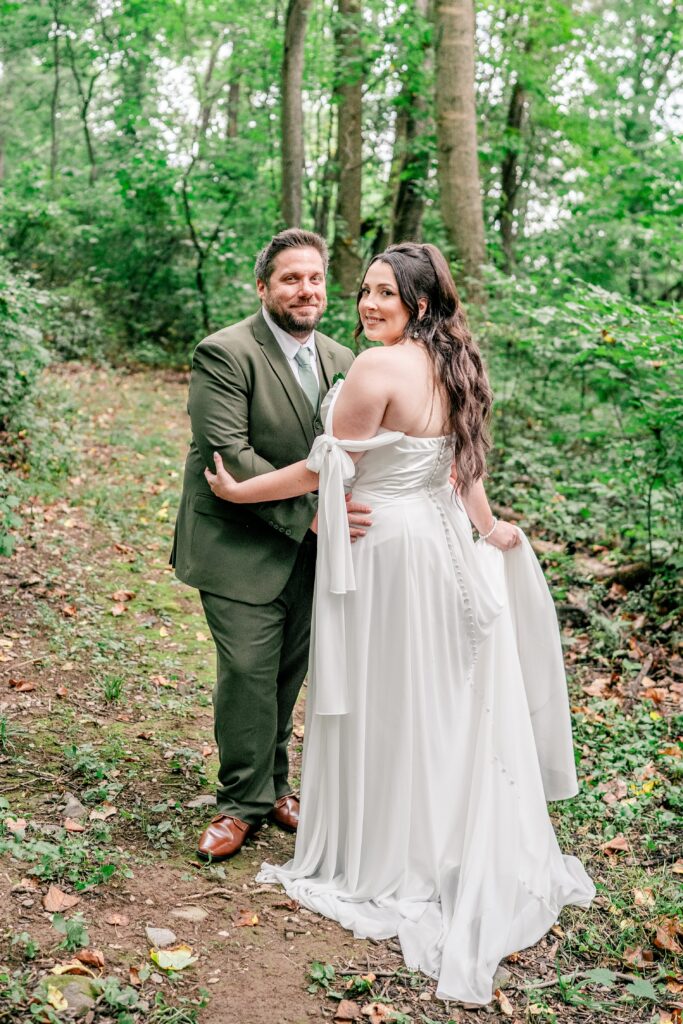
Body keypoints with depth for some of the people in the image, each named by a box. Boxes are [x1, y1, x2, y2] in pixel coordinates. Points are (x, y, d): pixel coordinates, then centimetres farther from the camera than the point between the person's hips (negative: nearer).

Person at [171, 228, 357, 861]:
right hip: (242, 546, -6)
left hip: (311, 551, 6)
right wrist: (307, 512, -25)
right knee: (249, 672, -4)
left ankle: (273, 784, 32)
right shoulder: (225, 353, -13)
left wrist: (350, 510, -6)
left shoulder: (340, 359, 8)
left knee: (289, 672, 14)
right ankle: (242, 802, 15)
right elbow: (228, 453, -21)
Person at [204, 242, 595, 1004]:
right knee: (440, 698, 18)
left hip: (385, 550, -8)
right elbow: (462, 463, 9)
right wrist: (488, 526, 17)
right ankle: (465, 855, 33)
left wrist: (240, 491, -9)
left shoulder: (378, 369, -20)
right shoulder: (450, 367, 4)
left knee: (384, 704, 6)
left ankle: (384, 860, 22)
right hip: (443, 540, 8)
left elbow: (329, 470, -17)